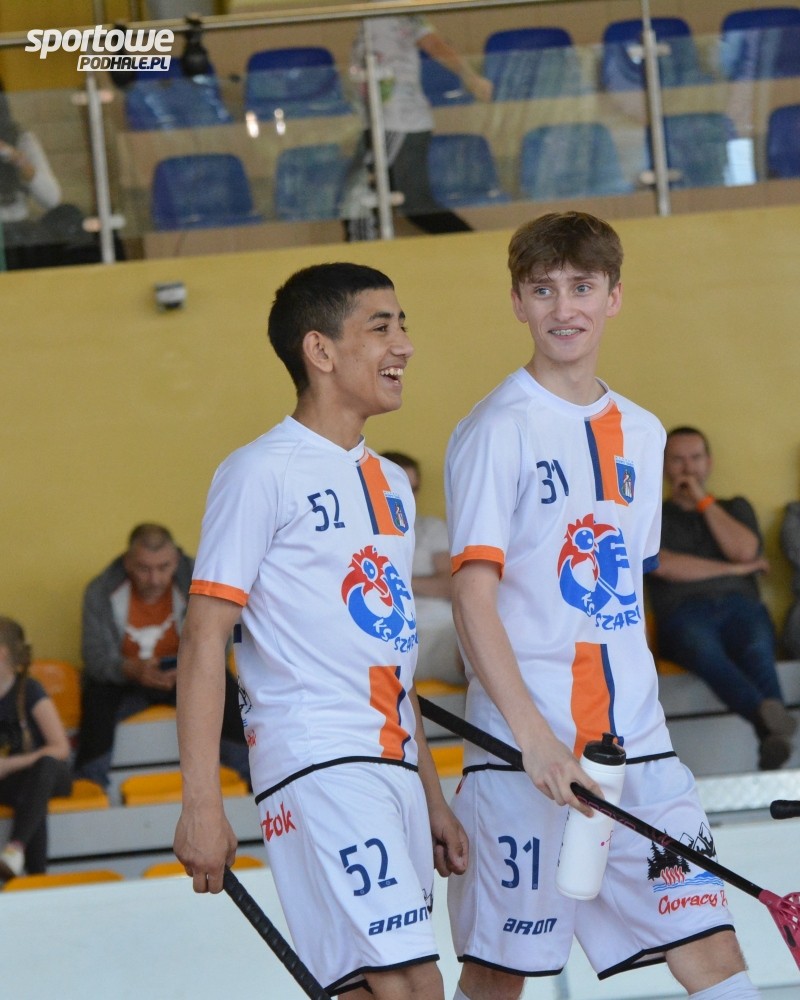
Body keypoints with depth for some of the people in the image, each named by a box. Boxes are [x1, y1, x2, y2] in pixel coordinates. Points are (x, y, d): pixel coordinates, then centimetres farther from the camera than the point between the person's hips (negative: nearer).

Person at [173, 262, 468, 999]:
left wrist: (431, 795, 22)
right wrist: (201, 804, -16)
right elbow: (205, 638, -10)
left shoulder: (390, 484, 19)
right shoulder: (262, 472, -6)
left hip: (391, 768, 8)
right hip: (317, 765, -8)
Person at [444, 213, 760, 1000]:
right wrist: (534, 736, -23)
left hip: (635, 744, 6)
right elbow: (472, 596, -14)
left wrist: (633, 715, 15)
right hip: (527, 755, -6)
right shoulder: (497, 431, -7)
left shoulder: (641, 433, 13)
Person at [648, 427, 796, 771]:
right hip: (684, 614, -2)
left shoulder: (735, 508, 30)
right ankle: (770, 720, -69)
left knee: (758, 651, -37)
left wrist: (704, 501, 12)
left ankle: (773, 736, -65)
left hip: (740, 605, 2)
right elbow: (662, 566, 1)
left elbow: (743, 550, 8)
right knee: (705, 649, -41)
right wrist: (733, 569, 4)